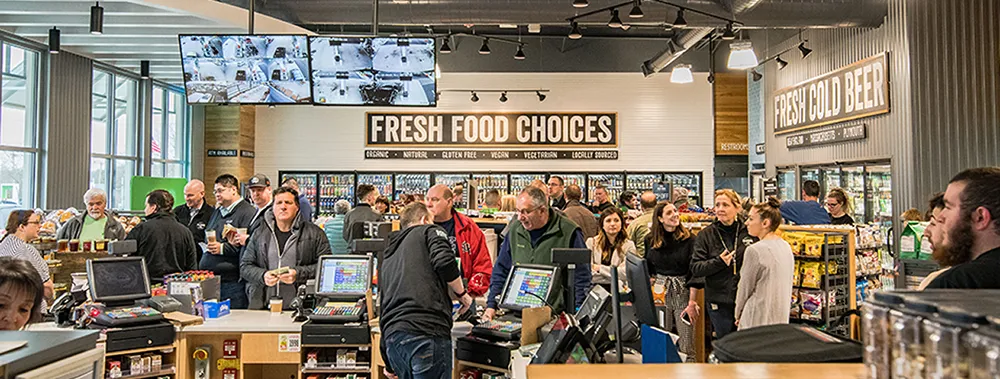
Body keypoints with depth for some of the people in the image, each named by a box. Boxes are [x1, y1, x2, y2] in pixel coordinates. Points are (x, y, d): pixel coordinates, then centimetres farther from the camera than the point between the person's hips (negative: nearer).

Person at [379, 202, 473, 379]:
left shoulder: (388, 255, 30)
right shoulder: (430, 231, 11)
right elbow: (444, 262, -12)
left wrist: (389, 364, 36)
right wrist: (461, 294, 6)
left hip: (392, 338, 7)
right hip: (427, 333, -7)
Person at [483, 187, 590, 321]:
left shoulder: (569, 233, -5)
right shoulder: (515, 229, 9)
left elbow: (582, 278, -2)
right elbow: (501, 271, 17)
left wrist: (577, 314, -9)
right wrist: (491, 305, 10)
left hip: (555, 315, -5)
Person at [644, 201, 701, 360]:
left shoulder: (688, 238, -4)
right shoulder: (650, 240, 5)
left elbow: (694, 272, -6)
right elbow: (646, 270, 14)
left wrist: (692, 302, -12)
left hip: (683, 293, -2)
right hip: (660, 293, 2)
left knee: (686, 344, -2)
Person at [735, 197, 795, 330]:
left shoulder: (755, 250, -18)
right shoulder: (786, 247, 7)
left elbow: (745, 287, -9)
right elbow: (786, 286, 14)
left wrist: (738, 315, 7)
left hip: (757, 321, -8)